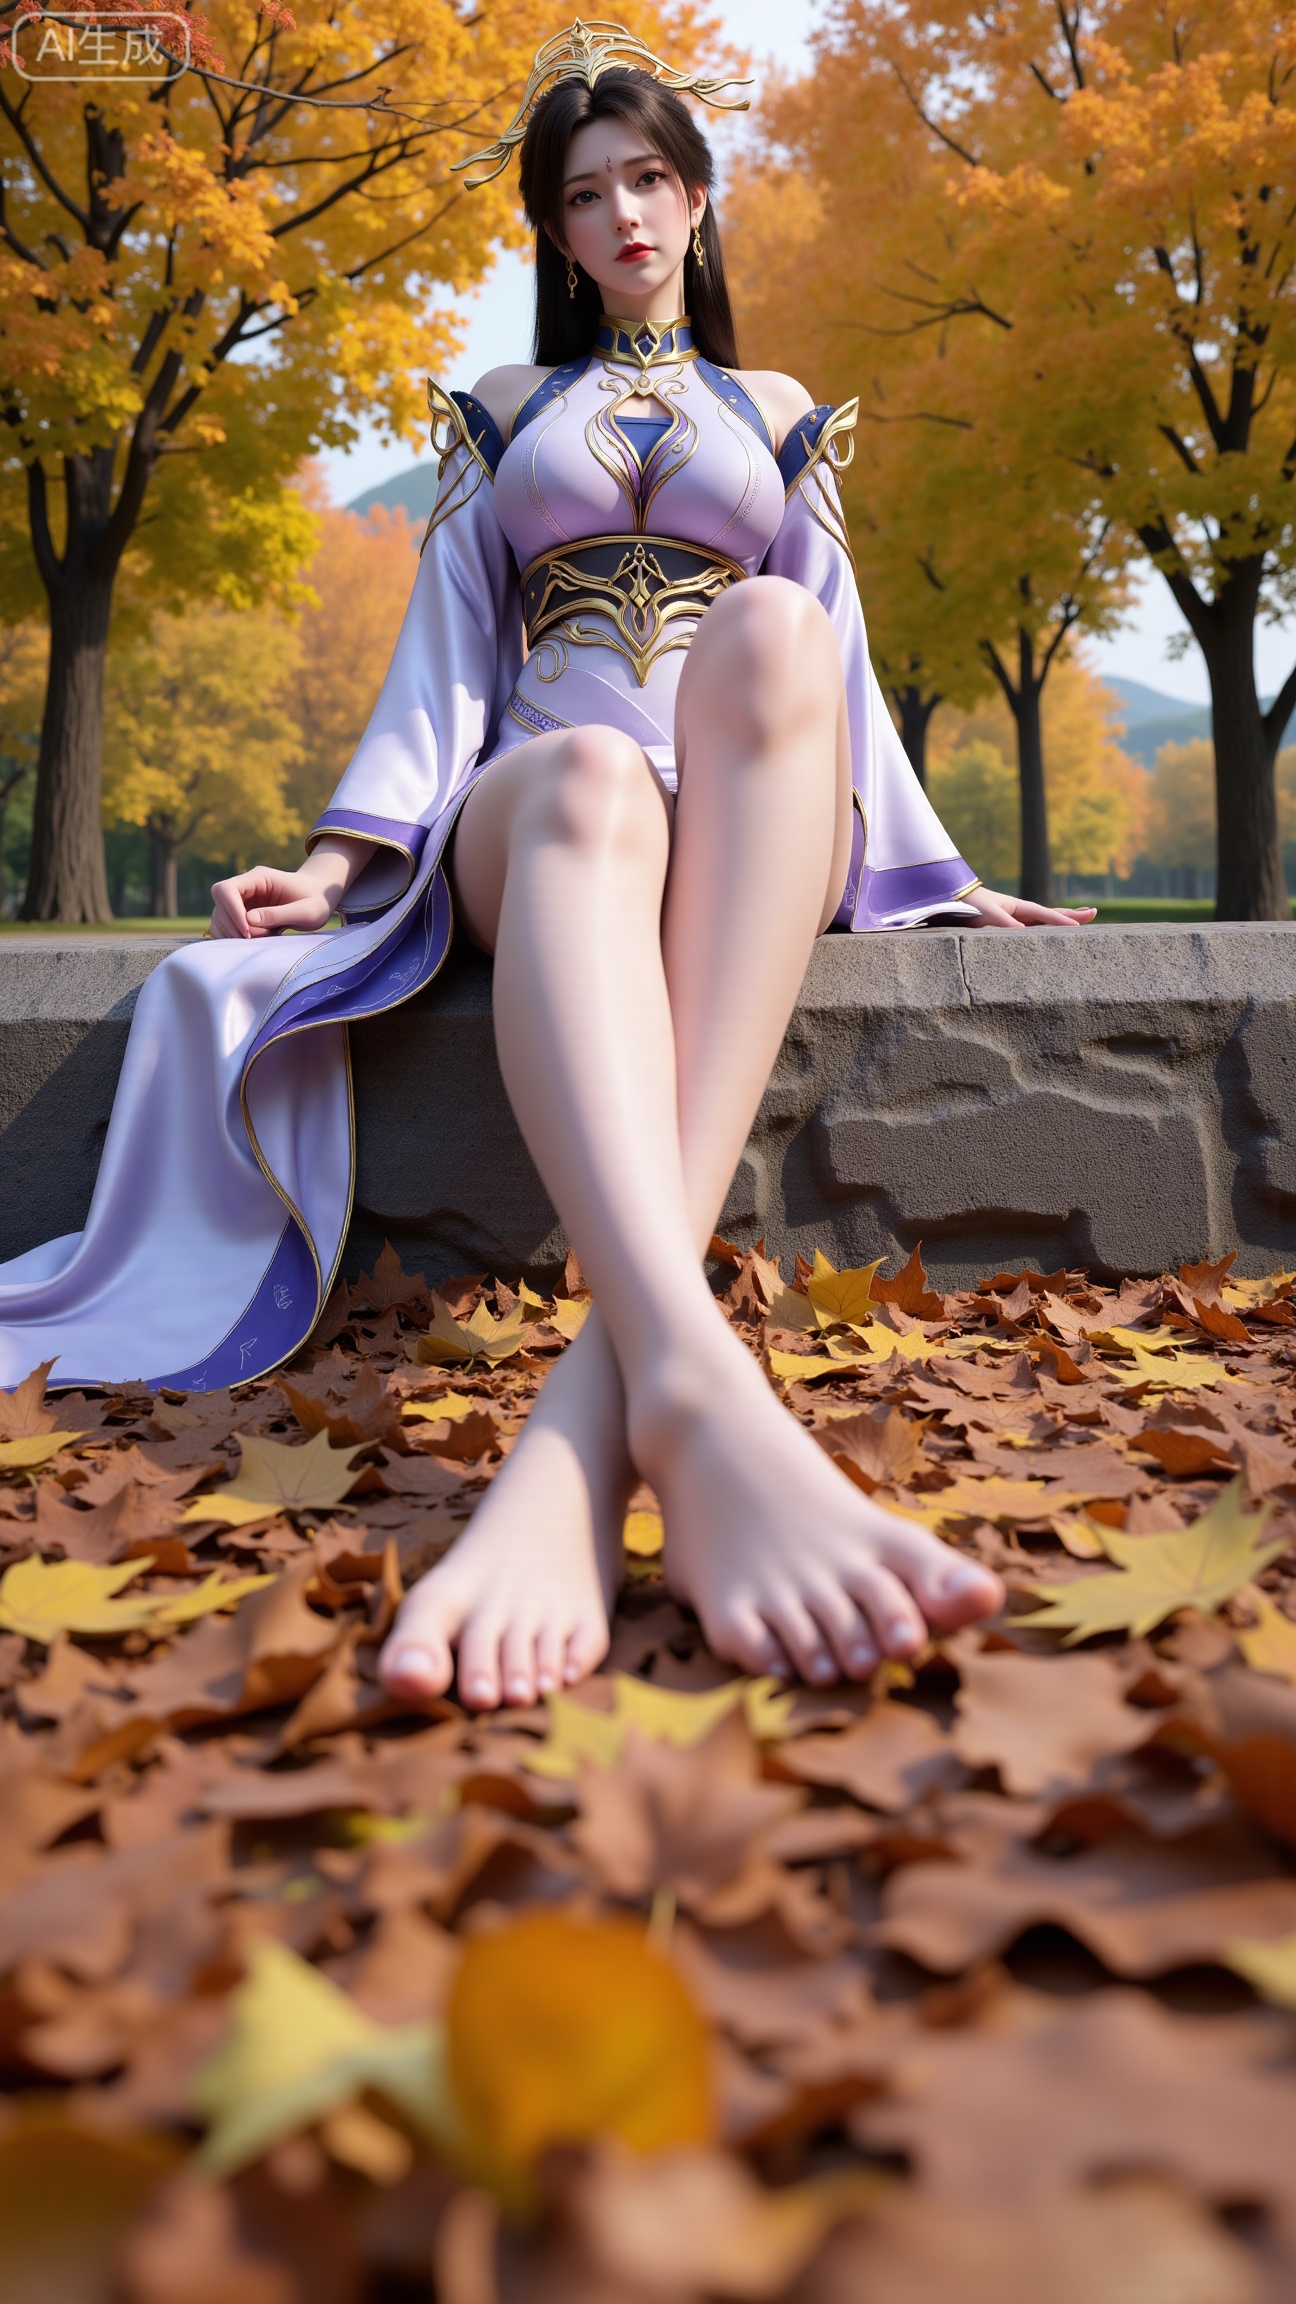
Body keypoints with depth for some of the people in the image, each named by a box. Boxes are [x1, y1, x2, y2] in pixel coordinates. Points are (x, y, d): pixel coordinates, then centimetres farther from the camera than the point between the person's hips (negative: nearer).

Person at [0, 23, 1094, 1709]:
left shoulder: (782, 419, 28)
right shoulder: (501, 418, 26)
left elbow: (842, 670, 24)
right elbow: (445, 655, 16)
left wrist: (937, 878, 13)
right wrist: (347, 856, 0)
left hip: (763, 828, 1)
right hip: (533, 813, 0)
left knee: (767, 637, -38)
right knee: (591, 775, -41)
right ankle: (698, 1390, -66)